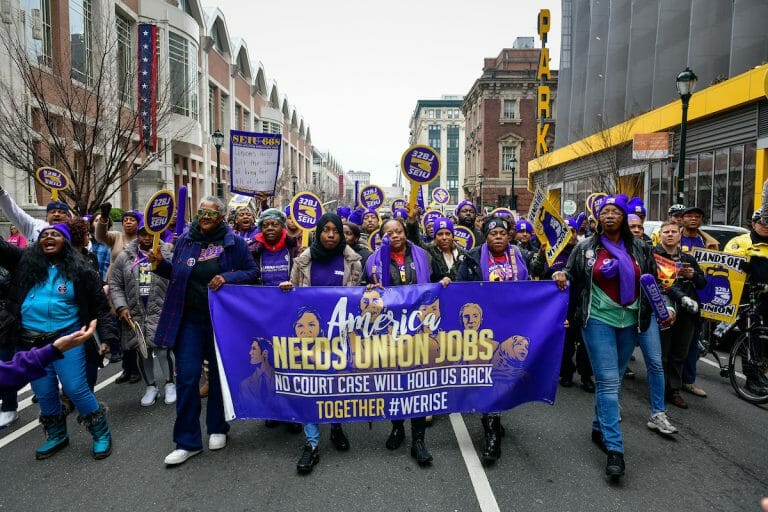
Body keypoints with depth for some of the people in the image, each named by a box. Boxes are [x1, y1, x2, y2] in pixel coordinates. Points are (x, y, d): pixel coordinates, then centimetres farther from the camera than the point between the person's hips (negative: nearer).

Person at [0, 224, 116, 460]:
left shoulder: (80, 270, -1)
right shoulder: (25, 262, 6)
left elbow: (100, 305, 0)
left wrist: (105, 336, -8)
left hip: (67, 337, -3)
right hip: (32, 341, 4)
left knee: (76, 389, -5)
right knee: (44, 393, 12)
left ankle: (102, 434, 13)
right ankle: (57, 436, 34)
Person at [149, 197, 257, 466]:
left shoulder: (234, 242, -4)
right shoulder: (185, 239, 5)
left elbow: (251, 272, -2)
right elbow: (176, 274, 14)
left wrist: (228, 278, -17)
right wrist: (161, 263, -4)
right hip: (189, 318, 2)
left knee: (220, 374, 12)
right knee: (186, 377, 0)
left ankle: (217, 429, 31)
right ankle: (187, 441, 11)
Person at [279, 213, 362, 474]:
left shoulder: (351, 260, 0)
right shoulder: (305, 259, 2)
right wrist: (288, 287, -9)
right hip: (311, 327, 0)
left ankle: (336, 426, 34)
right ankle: (311, 443, 3)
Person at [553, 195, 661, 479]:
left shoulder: (639, 248, 7)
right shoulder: (585, 247, 1)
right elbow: (571, 275, 8)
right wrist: (562, 276, -14)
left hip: (629, 322, 4)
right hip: (598, 320, -3)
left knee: (613, 379, 14)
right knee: (608, 381, -10)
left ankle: (599, 428, 32)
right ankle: (614, 448, -7)